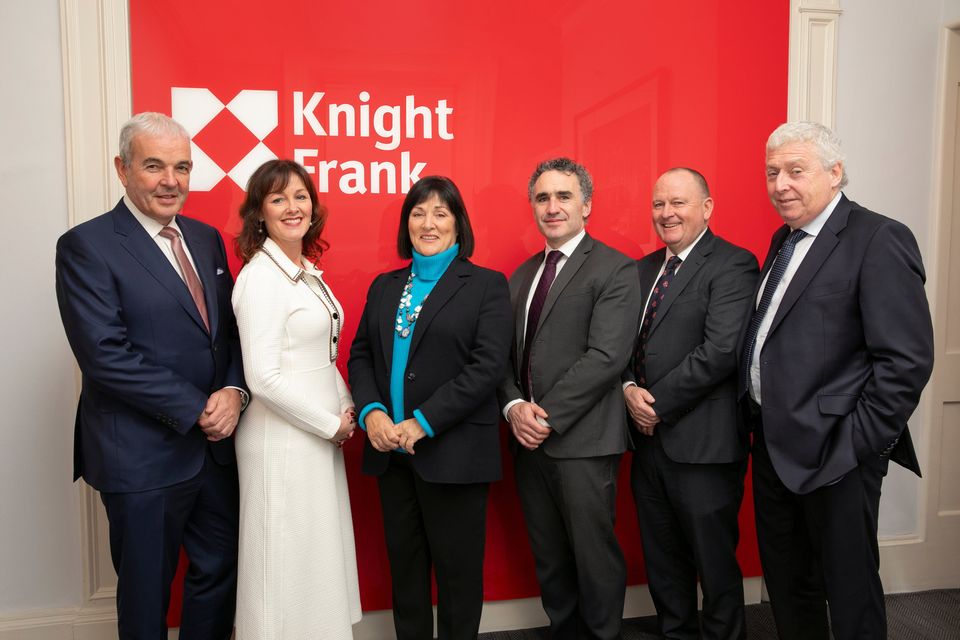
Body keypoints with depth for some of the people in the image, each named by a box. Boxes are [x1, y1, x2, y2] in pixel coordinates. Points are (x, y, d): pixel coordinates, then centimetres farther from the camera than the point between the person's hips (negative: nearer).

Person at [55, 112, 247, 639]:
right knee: (147, 594, 14)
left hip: (216, 447, 6)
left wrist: (234, 391, -10)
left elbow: (231, 327, 9)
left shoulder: (207, 238, 9)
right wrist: (196, 410, -17)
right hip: (143, 457, -5)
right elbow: (106, 356, -18)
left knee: (219, 575, 18)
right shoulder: (86, 246, -10)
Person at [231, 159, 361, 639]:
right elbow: (264, 377, -21)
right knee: (288, 560, 6)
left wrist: (346, 408, 3)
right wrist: (332, 424, -13)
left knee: (321, 554, 18)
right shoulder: (261, 277, -15)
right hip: (282, 441, -8)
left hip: (320, 436, 8)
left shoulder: (308, 272, 10)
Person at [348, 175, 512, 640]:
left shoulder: (487, 285, -4)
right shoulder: (384, 286, 12)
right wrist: (371, 412, -9)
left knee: (457, 568, 8)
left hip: (454, 452, -4)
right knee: (404, 563, 16)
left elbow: (488, 365, -13)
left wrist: (423, 423, -17)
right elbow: (360, 355, 10)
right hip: (390, 451, 5)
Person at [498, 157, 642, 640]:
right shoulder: (523, 275, 14)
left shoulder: (615, 270, -7)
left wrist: (548, 417, -17)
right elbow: (507, 353, 11)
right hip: (530, 439, 6)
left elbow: (606, 357, -17)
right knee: (548, 556, 17)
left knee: (594, 554, 7)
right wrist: (514, 407, -7)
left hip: (583, 441, -6)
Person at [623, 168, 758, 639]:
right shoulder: (644, 268, 14)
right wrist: (629, 389, -7)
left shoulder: (733, 265, -10)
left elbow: (722, 351, -21)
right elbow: (625, 340, 13)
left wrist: (659, 404, -16)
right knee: (662, 561, 19)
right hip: (650, 438, 7)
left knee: (715, 563, 9)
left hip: (702, 444, -7)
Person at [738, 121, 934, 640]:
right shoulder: (784, 240, 12)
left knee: (850, 590, 10)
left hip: (832, 454, -7)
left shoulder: (879, 240, -13)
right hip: (772, 443, 8)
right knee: (785, 582, 21)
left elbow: (907, 360, -18)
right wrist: (756, 415, 7)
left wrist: (857, 445, -18)